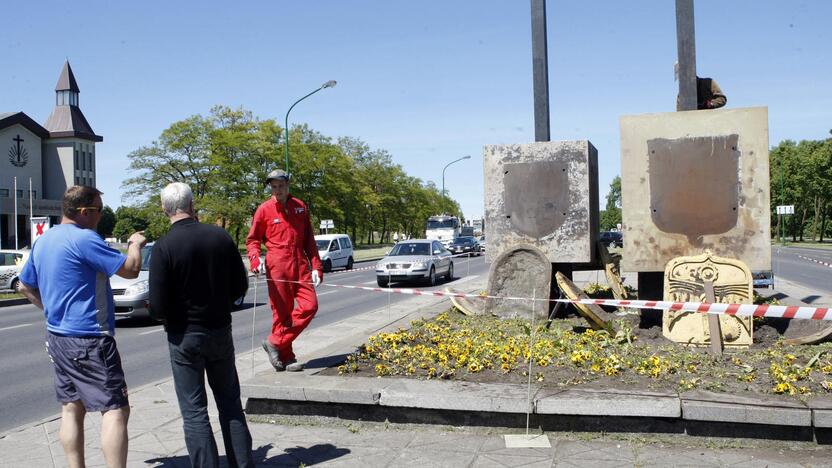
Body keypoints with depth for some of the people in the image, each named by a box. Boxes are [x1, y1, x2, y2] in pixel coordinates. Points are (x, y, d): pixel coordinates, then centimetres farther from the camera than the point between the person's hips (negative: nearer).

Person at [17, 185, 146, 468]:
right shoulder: (84, 238, -17)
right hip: (88, 339, -9)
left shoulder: (42, 241, 11)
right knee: (115, 410, -7)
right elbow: (130, 269, -17)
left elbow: (25, 286, 22)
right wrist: (136, 244, 0)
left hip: (57, 336, 9)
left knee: (71, 409, 13)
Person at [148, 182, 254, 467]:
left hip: (184, 336, -4)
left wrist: (165, 314, 4)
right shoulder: (221, 236, -6)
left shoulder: (163, 247, -17)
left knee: (194, 412, 6)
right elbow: (240, 286, 1)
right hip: (220, 329, 4)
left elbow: (157, 307, -18)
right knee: (230, 404, 16)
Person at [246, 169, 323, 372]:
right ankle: (286, 357, 10)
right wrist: (255, 258, -13)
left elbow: (309, 239, 14)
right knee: (282, 312, 0)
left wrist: (316, 266, 8)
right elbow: (252, 239, 6)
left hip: (300, 266, 4)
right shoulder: (264, 210, 1)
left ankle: (275, 342, 4)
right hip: (277, 267, -4)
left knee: (310, 305, -7)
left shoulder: (300, 207, 10)